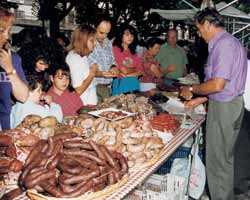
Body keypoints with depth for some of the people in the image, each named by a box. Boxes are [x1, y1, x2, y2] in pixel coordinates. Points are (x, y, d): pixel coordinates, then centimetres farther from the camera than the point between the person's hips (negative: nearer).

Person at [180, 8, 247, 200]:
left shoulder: (224, 44, -19)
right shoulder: (232, 42, 12)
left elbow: (217, 85, -25)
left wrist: (191, 89, -9)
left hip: (224, 108, -10)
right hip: (232, 103, 10)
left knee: (218, 160, 3)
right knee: (225, 157, 21)